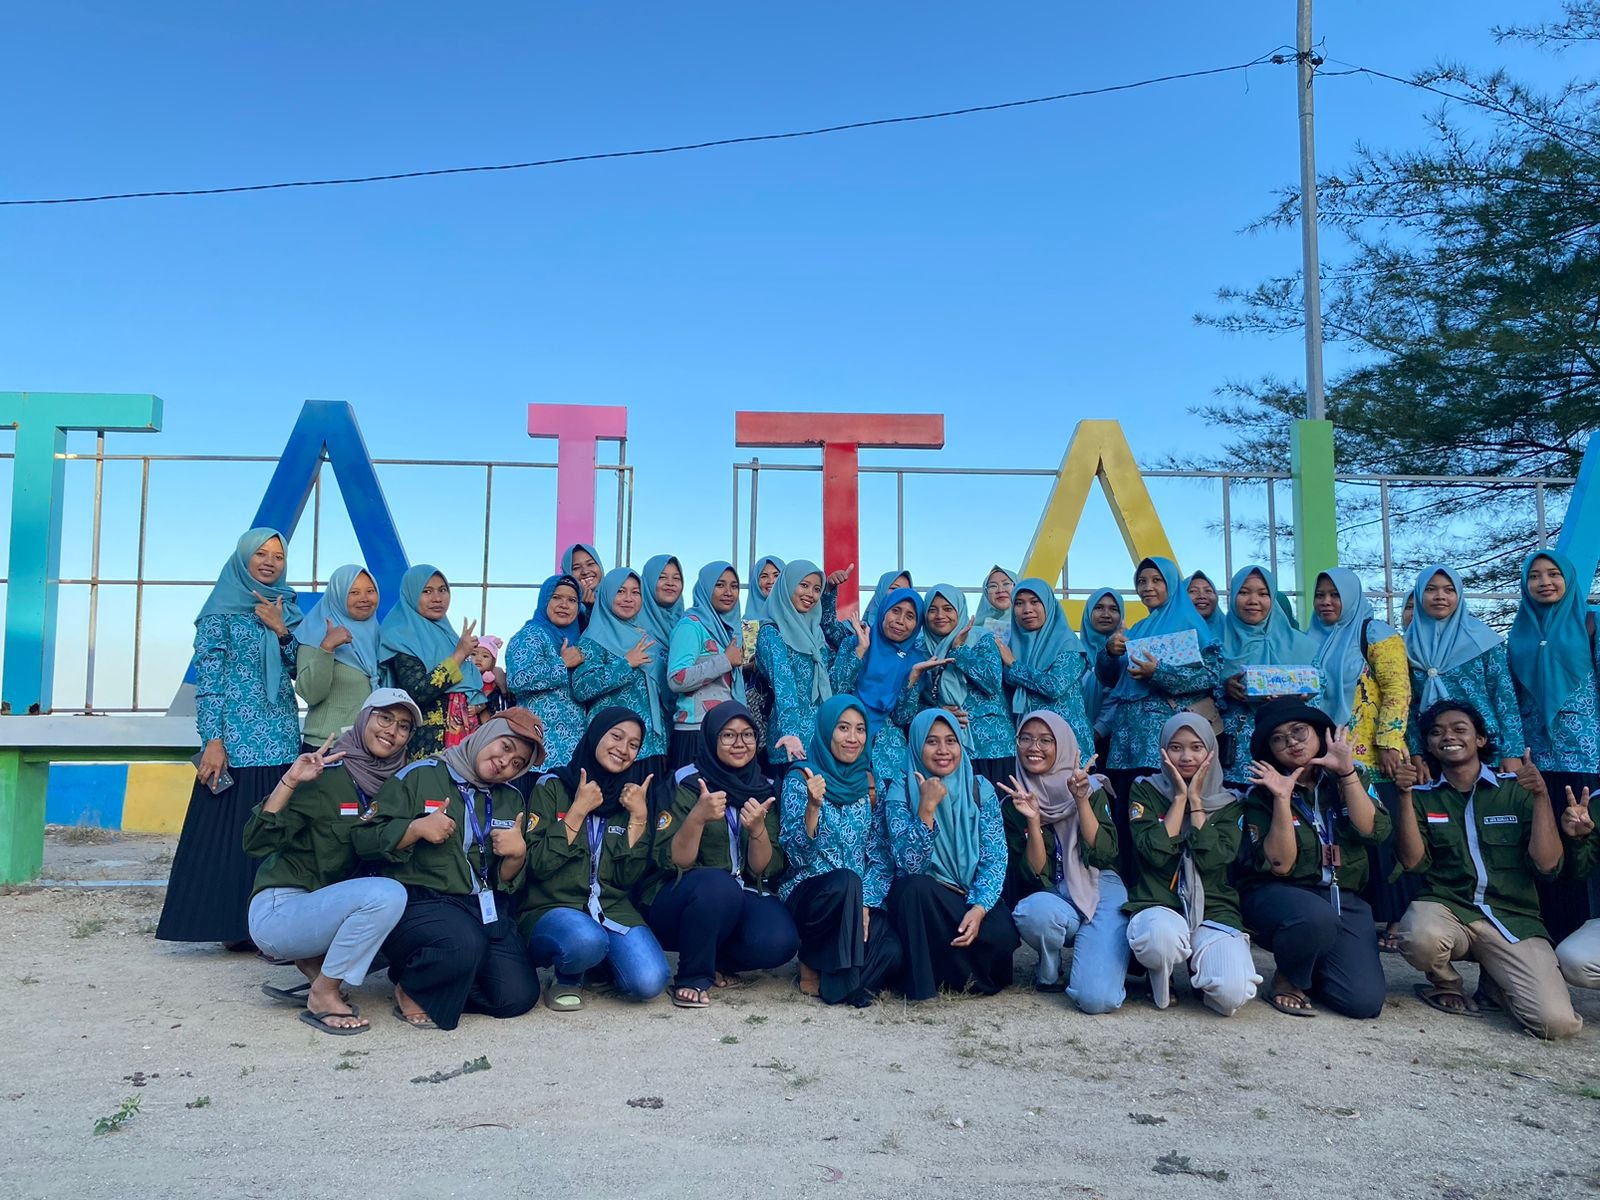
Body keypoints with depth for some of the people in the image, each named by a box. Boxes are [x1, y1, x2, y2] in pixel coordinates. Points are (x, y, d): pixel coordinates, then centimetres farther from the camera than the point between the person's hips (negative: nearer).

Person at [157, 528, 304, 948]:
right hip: (238, 739, -5)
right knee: (233, 829, -3)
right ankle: (234, 926, 4)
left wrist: (281, 630, -5)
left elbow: (298, 671, 10)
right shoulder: (222, 610, -1)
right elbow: (208, 678, -7)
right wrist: (213, 740, -14)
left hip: (283, 739, 5)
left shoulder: (287, 609, 14)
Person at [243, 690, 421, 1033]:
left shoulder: (392, 784, 4)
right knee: (387, 895, -29)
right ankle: (324, 997, -11)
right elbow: (256, 844, -19)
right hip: (278, 911, -7)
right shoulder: (327, 773, -15)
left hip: (324, 907, 7)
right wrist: (290, 781, -30)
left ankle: (314, 964, 4)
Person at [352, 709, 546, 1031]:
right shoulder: (419, 776, -1)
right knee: (465, 943, -35)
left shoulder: (512, 800, 14)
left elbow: (509, 882, 11)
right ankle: (412, 989, -2)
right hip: (420, 901, -5)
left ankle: (443, 982, 16)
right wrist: (417, 828, -18)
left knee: (519, 996, -11)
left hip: (487, 909, 5)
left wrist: (517, 854, -9)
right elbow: (365, 839, -5)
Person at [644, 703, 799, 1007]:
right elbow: (671, 862, -15)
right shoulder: (686, 784, -8)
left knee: (779, 940, -28)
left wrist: (757, 829, -24)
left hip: (741, 902, 3)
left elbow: (765, 869, -4)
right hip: (680, 900, -3)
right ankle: (693, 977, -12)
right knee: (717, 883, -36)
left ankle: (718, 961, 5)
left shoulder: (765, 790, 2)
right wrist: (697, 817, -32)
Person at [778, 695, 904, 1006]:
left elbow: (882, 855, 6)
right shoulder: (800, 779, -5)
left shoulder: (868, 782, 8)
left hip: (859, 899, 4)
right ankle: (811, 964, -11)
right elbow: (796, 854, -14)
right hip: (808, 895, -3)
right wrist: (813, 806, -30)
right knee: (845, 882, -37)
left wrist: (864, 904, -9)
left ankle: (829, 980, 4)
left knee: (892, 951, -26)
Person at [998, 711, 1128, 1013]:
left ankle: (1099, 958, 11)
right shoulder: (1013, 804, 3)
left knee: (1097, 999, -25)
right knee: (1034, 910, -37)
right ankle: (1049, 973, -3)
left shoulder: (1091, 788, 1)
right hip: (1052, 899, 2)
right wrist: (1033, 820, -19)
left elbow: (1105, 855, -10)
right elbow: (1035, 873, -5)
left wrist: (1081, 800, -20)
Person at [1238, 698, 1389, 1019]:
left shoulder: (1346, 780, 6)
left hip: (1343, 898, 3)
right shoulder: (1262, 793, -3)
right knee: (1318, 917, -39)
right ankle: (1288, 980, -7)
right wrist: (1281, 799, -22)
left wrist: (1347, 772, -16)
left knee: (1365, 1002, -17)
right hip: (1279, 895, -3)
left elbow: (1374, 832, -10)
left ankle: (1310, 969, 16)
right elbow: (1279, 865, -13)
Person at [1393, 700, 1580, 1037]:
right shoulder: (1423, 795, 8)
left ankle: (1494, 981, 15)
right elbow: (1414, 862, -4)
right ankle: (1446, 984, 1)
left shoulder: (1516, 789, 7)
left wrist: (1541, 797, -12)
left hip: (1513, 918, 0)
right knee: (1421, 937, -38)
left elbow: (1547, 864, -1)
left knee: (1558, 1022, -22)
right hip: (1445, 908, 0)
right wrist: (1406, 796, -12)